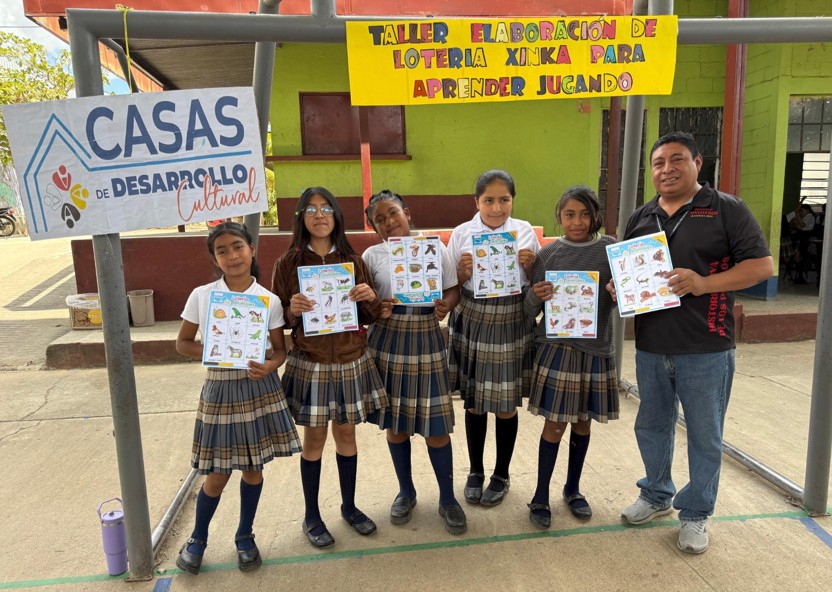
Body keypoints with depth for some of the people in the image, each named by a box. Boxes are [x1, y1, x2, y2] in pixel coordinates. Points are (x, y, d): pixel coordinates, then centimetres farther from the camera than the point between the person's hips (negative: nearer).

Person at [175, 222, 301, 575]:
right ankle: (197, 539, 34)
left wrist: (269, 366, -21)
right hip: (220, 390, -1)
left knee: (253, 467, 12)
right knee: (217, 474, 8)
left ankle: (245, 537, 35)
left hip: (259, 389, 1)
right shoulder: (201, 296, -6)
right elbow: (183, 343, 3)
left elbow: (280, 349, 1)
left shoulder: (269, 300, -6)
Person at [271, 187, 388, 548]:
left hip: (352, 361, 3)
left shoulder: (353, 261, 3)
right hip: (309, 363, -2)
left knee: (346, 433, 14)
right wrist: (292, 311, -21)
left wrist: (370, 299, -14)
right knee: (314, 438, 9)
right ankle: (311, 517, 28)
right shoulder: (288, 264, -5)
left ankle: (349, 506, 35)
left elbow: (369, 317, 7)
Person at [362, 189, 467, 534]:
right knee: (395, 421, 11)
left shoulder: (435, 249, -1)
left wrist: (445, 306, -18)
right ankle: (406, 491, 34)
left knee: (436, 423, 2)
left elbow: (453, 290, 3)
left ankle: (447, 499, 22)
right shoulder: (372, 255, 1)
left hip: (427, 340, -1)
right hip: (387, 341, 1)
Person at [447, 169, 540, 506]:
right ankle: (475, 471, 33)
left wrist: (529, 266, -16)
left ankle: (501, 475, 31)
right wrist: (462, 272, -17)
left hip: (512, 326, 0)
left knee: (506, 406, 9)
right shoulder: (461, 233, -3)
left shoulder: (525, 232, -2)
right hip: (471, 324, 0)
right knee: (474, 403, 12)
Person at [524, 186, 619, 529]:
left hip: (596, 349, 2)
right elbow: (530, 310, 0)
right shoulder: (548, 254, -2)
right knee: (555, 424, 3)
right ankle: (541, 496, 20)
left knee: (582, 422, 14)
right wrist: (536, 296, -22)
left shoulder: (610, 249, 1)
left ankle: (573, 489, 34)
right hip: (556, 347, -2)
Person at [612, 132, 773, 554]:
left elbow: (762, 265, -8)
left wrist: (703, 284, -22)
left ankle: (695, 514, 28)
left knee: (704, 437, 9)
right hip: (650, 348, 5)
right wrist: (617, 289, -5)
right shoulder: (640, 218, 11)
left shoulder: (726, 209, -4)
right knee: (651, 427, 17)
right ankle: (657, 495, 39)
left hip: (705, 350, -4)